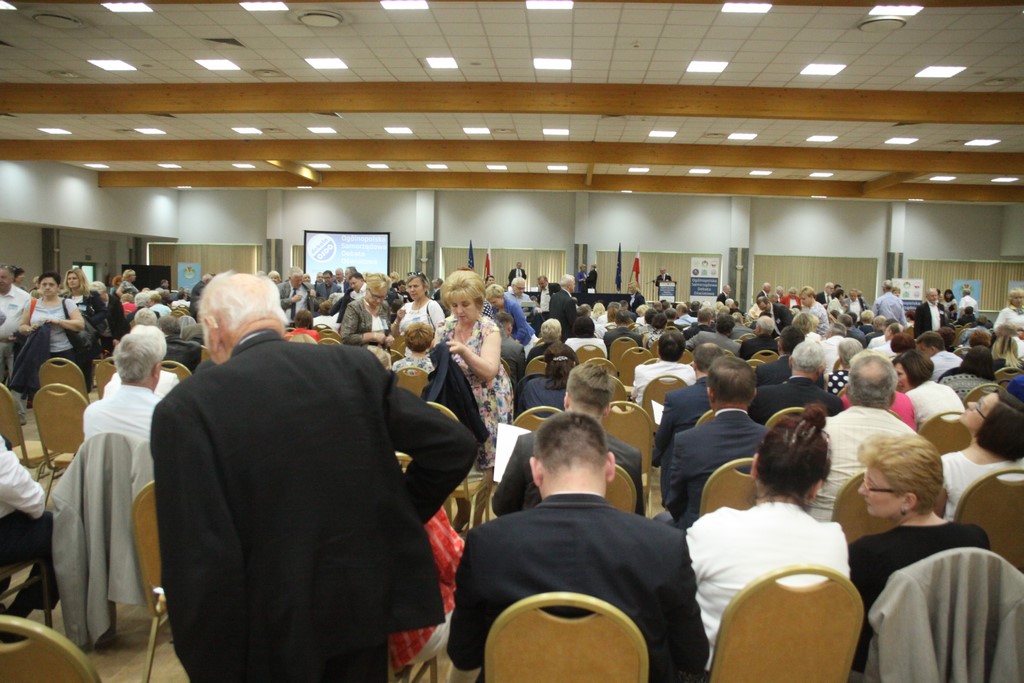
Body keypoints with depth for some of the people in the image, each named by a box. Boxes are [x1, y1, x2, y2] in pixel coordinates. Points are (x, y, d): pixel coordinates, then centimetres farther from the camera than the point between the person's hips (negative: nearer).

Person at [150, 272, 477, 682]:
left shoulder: (186, 407, -14)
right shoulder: (355, 367, -5)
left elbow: (199, 561, -18)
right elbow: (454, 447, -5)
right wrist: (396, 522, 6)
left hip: (271, 631, -3)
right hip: (365, 599, 3)